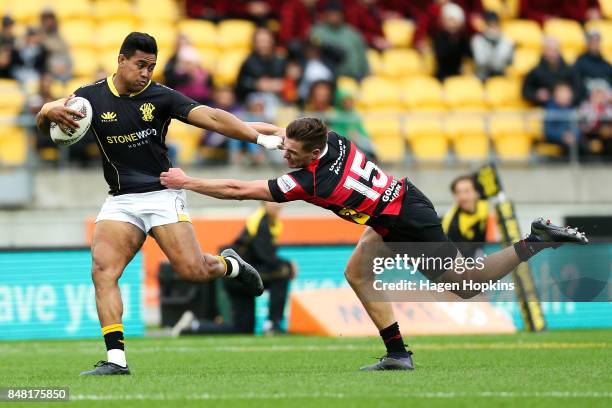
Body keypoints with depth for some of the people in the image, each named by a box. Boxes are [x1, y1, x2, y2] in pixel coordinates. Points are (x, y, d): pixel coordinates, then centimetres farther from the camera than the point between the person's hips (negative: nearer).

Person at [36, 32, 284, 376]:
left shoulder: (161, 97, -5)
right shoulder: (92, 97, 1)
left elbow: (211, 118, -12)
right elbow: (44, 125, 3)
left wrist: (257, 136, -24)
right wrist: (50, 112, -22)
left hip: (162, 194, -2)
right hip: (120, 202, 2)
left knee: (193, 270, -14)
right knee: (103, 270, -18)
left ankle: (231, 265, 24)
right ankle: (116, 358, -18)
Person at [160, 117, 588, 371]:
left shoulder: (309, 181, -27)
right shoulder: (335, 141, -9)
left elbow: (239, 190, -22)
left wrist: (188, 182, -16)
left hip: (409, 221, -9)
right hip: (400, 196, 9)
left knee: (464, 285, 3)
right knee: (358, 273, 6)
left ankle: (537, 242, 6)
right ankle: (398, 354, 9)